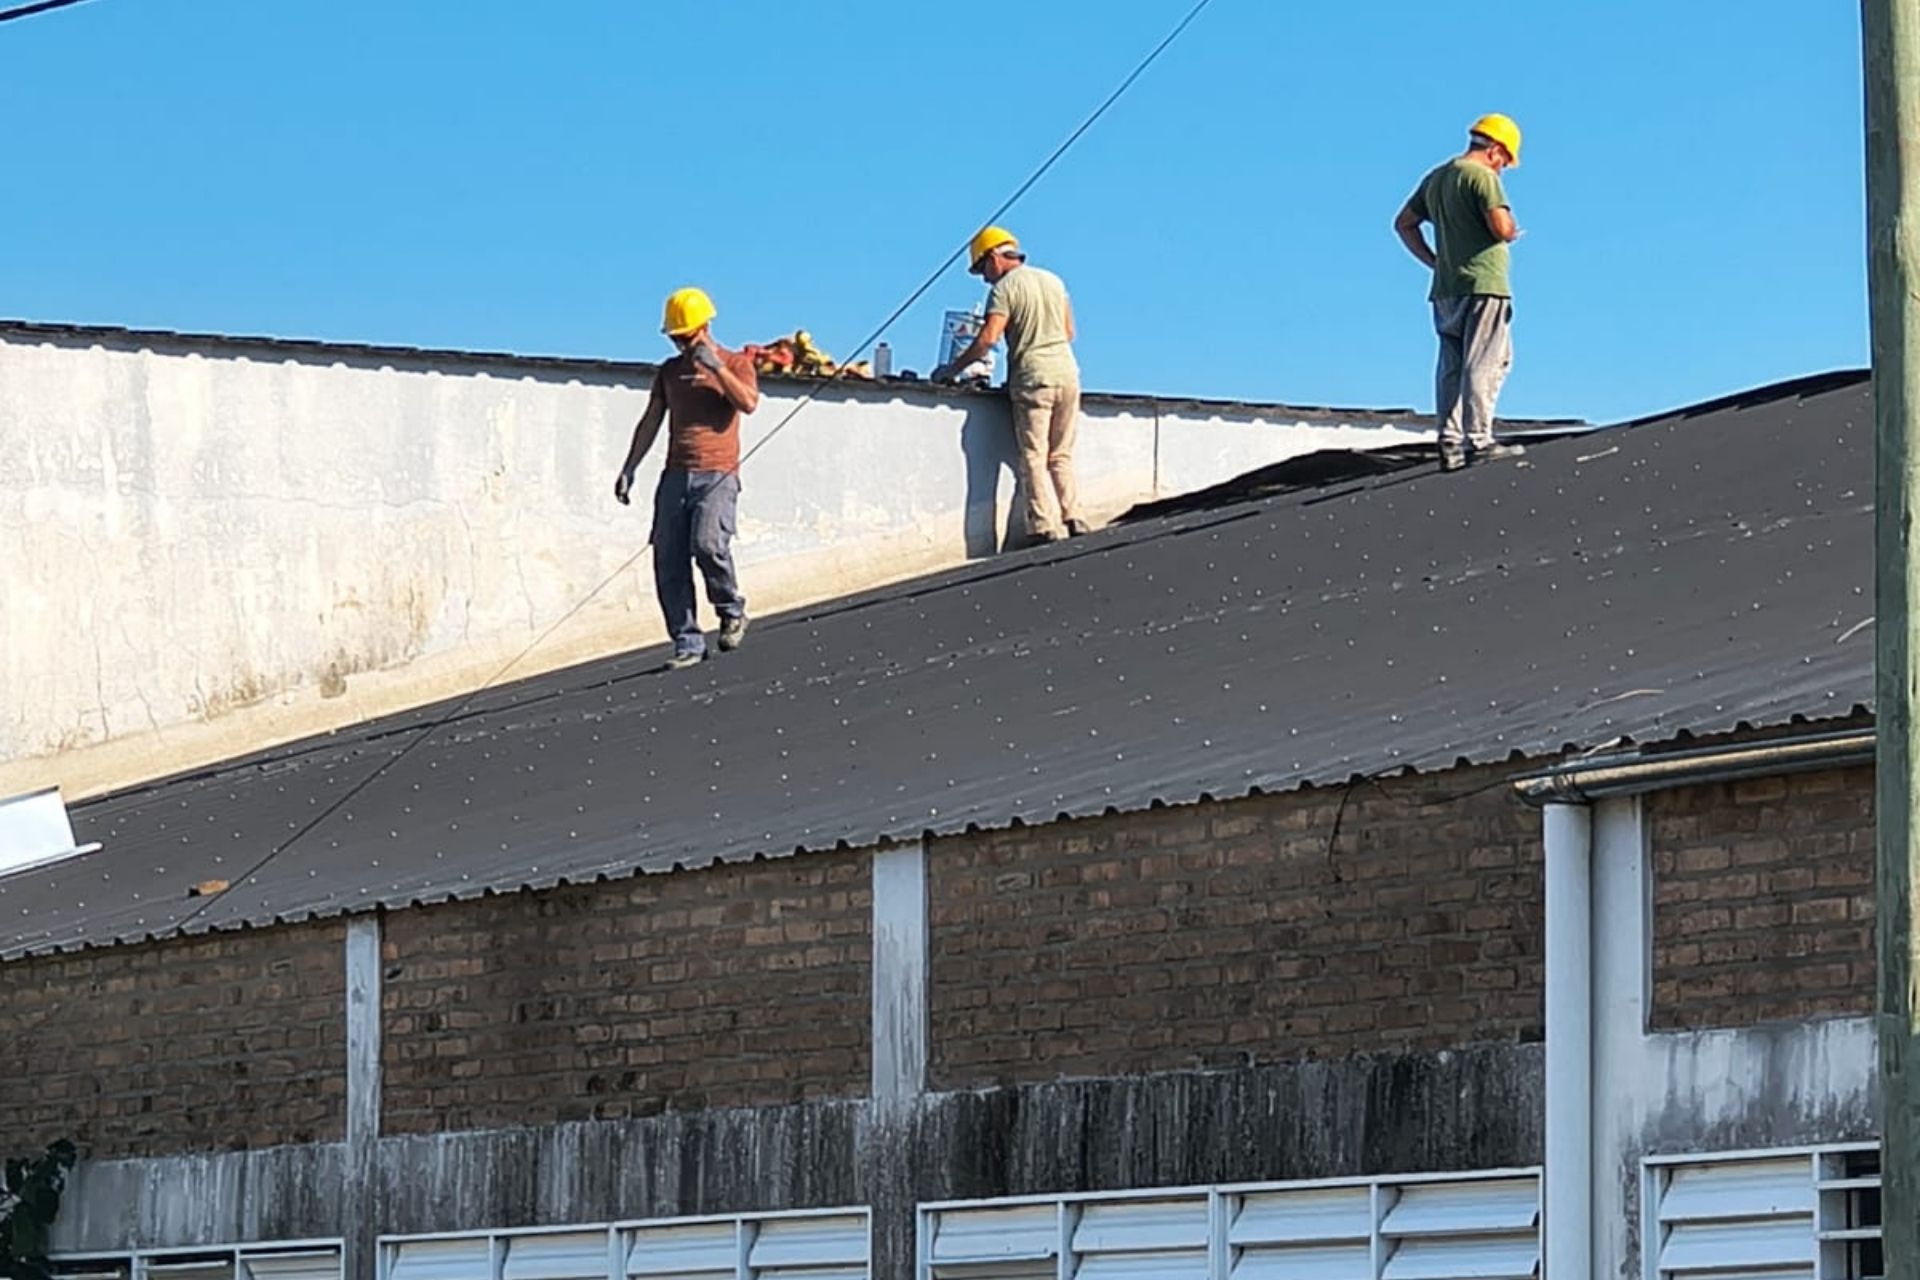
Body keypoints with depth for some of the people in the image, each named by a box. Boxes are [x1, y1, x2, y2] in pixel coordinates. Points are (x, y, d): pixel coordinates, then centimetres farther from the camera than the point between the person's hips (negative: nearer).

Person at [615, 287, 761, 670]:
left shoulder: (736, 364, 6)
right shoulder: (670, 372, 19)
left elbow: (749, 403, -13)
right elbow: (650, 423, 21)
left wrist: (715, 366, -12)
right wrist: (629, 469, 14)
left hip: (717, 475, -5)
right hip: (676, 475, 5)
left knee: (708, 544, -25)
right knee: (668, 561, -5)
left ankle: (732, 610, 1)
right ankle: (687, 643, 0)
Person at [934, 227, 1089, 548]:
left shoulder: (1005, 288, -7)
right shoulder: (1053, 281, 15)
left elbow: (988, 338, -16)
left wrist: (952, 369, -10)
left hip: (1033, 379, -6)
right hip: (1067, 372, 6)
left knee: (1034, 458, -4)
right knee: (1061, 456, 13)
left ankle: (1046, 527, -11)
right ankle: (1073, 519, 6)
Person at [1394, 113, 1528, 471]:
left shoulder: (1436, 178, 16)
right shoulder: (1483, 177, -10)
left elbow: (1404, 223, 22)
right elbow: (1503, 228, -20)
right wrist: (1513, 231, 3)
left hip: (1446, 290, 8)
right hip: (1483, 285, -8)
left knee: (1452, 368, 7)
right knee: (1484, 365, -7)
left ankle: (1451, 444, 4)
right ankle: (1478, 440, -12)